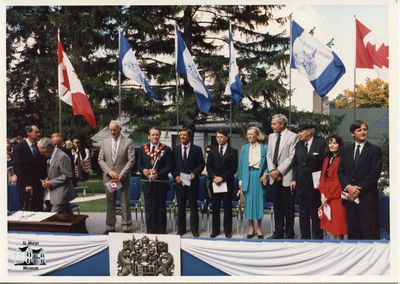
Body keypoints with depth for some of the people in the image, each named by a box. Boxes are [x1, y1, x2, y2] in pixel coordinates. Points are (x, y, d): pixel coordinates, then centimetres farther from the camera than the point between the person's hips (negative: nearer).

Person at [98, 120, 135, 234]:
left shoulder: (128, 142, -3)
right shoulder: (105, 142, 8)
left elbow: (131, 160, -7)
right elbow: (101, 159, 7)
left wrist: (121, 175, -14)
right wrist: (109, 171, -8)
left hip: (123, 178, -3)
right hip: (108, 178, 3)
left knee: (125, 204, 2)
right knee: (110, 204, 10)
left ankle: (126, 227, 11)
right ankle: (110, 227, 19)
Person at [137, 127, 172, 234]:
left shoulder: (166, 149, 1)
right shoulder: (143, 148, 9)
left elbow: (168, 166, -4)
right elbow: (139, 164, 11)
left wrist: (158, 175, -15)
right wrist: (143, 170, -10)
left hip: (161, 183, -2)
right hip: (148, 183, 2)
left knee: (161, 208, 5)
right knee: (149, 208, 5)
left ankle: (161, 231, 13)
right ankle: (150, 231, 12)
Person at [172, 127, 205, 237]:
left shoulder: (197, 149, 1)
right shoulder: (175, 149, 7)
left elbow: (201, 164, 1)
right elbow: (173, 165, 7)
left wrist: (195, 173, -13)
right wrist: (175, 176, -6)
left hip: (192, 182, -2)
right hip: (179, 181, 2)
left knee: (193, 206, 3)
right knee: (180, 206, 8)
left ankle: (194, 229, 12)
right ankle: (181, 229, 18)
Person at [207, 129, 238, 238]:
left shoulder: (233, 151, 2)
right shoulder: (212, 150, 10)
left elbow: (233, 168, -5)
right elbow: (209, 166, 7)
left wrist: (222, 178, -13)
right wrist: (213, 177, -9)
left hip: (227, 183, -2)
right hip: (214, 182, 2)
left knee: (227, 207, 4)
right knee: (215, 207, 6)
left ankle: (227, 230, 13)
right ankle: (215, 230, 14)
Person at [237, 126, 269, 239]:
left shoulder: (264, 148, 2)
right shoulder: (244, 148, 8)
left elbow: (268, 163, 5)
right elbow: (241, 165, 8)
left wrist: (265, 174, -12)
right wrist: (240, 181, 3)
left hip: (259, 176, -1)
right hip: (248, 177, 2)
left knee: (259, 200, 1)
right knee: (249, 201, 3)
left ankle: (259, 228, 13)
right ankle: (251, 227, 13)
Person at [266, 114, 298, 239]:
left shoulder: (292, 137, -7)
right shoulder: (271, 136, 13)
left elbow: (291, 157, -13)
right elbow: (269, 155, 11)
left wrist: (279, 171, -14)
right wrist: (272, 170, -3)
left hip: (286, 176, -5)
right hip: (274, 176, 6)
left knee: (288, 206, 2)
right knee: (277, 205, 10)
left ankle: (289, 233, 14)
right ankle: (278, 231, 19)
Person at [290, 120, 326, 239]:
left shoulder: (321, 143, -8)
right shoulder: (299, 144, 9)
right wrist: (294, 179, 6)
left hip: (314, 184, -5)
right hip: (301, 184, 5)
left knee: (315, 213, 4)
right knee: (303, 214, 11)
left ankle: (317, 237, 15)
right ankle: (304, 237, 21)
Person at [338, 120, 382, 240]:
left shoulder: (375, 150, 0)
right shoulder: (346, 150, 12)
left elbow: (375, 174, -7)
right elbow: (340, 171, 7)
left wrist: (359, 190, -12)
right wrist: (348, 187, -9)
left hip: (367, 197, -4)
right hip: (350, 197, 4)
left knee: (370, 232, -1)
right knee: (353, 231, 8)